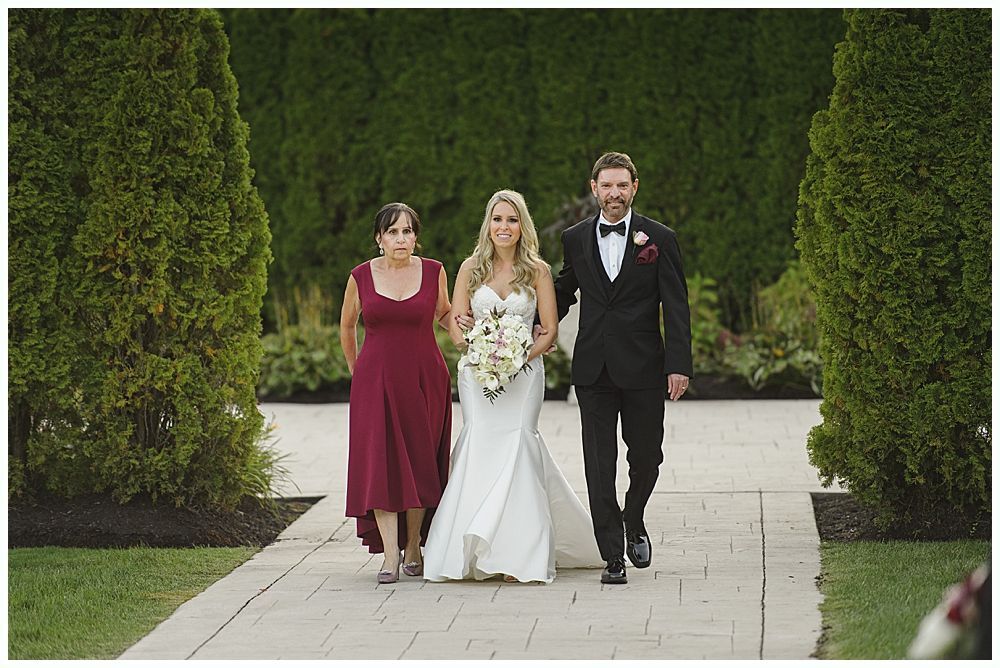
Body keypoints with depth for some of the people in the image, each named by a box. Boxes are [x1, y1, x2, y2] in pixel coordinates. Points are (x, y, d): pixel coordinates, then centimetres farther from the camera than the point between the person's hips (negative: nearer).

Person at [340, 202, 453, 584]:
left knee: (420, 465, 4)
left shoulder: (434, 272, 1)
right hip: (376, 379, 0)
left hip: (424, 377, 0)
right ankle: (390, 556, -9)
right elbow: (347, 326, 17)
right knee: (380, 464, -8)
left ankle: (414, 548, 18)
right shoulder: (361, 276, 1)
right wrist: (356, 371, 23)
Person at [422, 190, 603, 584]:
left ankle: (517, 553, -9)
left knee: (515, 444, -12)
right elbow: (457, 324, 6)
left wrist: (523, 355, -15)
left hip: (524, 370, -1)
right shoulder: (471, 269, 6)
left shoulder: (538, 271, 2)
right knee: (480, 445, -9)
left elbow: (550, 330, 2)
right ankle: (474, 550, -2)